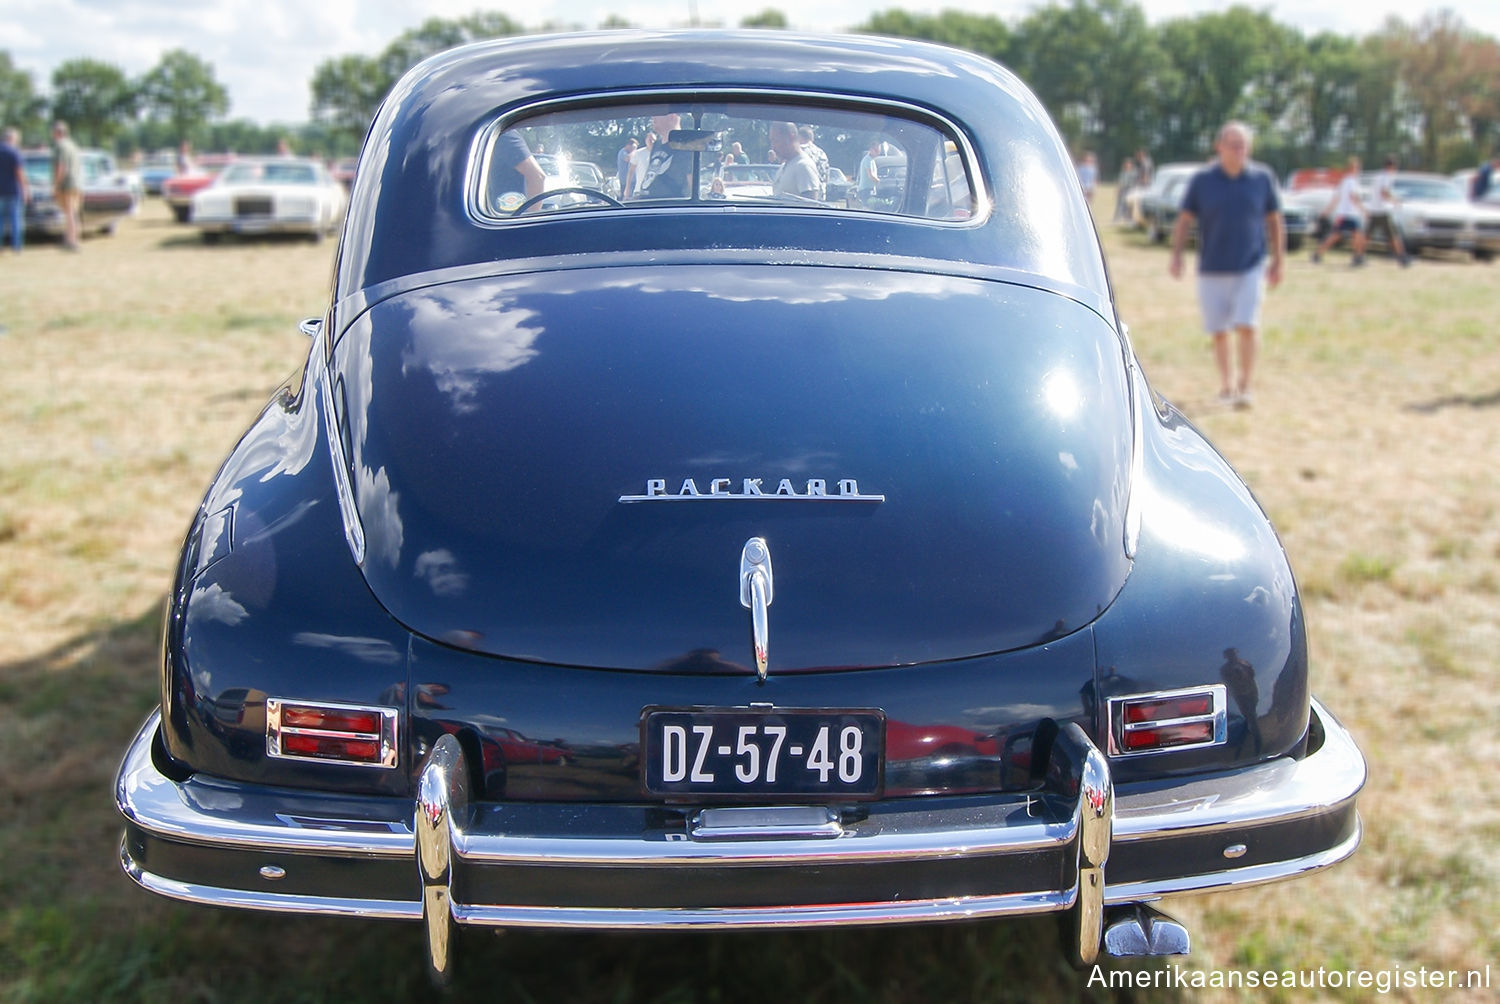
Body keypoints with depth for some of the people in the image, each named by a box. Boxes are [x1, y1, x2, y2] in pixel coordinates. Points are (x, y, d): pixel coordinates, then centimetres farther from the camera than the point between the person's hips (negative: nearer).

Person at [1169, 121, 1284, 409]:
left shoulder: (1262, 178, 2)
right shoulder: (1203, 180, 0)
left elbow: (1274, 221, 9)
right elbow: (1184, 220, 4)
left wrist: (1277, 261, 8)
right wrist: (1176, 255, -6)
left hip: (1250, 267, -1)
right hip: (1212, 267, 1)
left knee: (1246, 327, -11)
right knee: (1218, 331, 8)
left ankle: (1244, 387, -3)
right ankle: (1226, 383, 25)